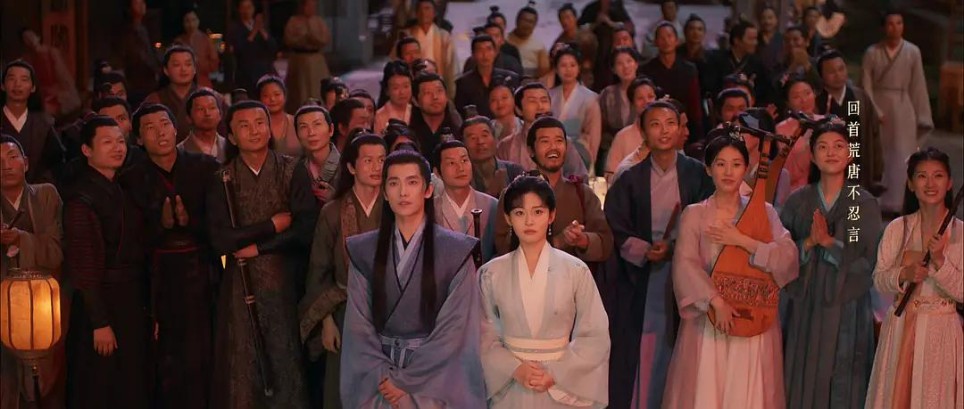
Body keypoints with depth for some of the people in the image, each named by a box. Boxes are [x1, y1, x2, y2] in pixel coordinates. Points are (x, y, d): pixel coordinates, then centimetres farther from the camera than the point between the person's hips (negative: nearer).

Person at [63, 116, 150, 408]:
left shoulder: (123, 191, 9)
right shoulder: (82, 198, -16)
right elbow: (83, 266, -18)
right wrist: (99, 323, -20)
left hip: (133, 301, 8)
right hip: (101, 301, -8)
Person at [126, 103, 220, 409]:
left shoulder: (204, 167, 3)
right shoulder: (133, 179, 5)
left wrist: (190, 221, -17)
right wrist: (162, 224, -16)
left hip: (202, 275, 0)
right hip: (160, 279, 0)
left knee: (203, 358, -3)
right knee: (167, 363, -2)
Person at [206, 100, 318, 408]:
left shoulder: (292, 172, 0)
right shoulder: (222, 180, 2)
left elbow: (306, 229, -9)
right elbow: (220, 240, -8)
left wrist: (259, 248, -9)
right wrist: (272, 225, -8)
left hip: (285, 281, -1)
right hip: (240, 284, 1)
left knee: (287, 364, 2)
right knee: (242, 368, 4)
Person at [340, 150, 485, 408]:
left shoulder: (456, 251, -5)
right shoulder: (363, 251, 2)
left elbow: (455, 328, -9)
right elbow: (358, 325, 0)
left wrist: (406, 380, -13)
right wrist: (384, 377, -13)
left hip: (436, 383, -2)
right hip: (378, 387, 2)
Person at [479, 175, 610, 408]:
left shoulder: (576, 271, -5)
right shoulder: (491, 274, -1)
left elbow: (595, 337, -4)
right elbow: (485, 336, 0)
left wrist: (556, 373, -13)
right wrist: (514, 369, -15)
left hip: (563, 388, -1)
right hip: (510, 389, 1)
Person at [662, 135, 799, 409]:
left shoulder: (764, 212, 8)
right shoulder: (694, 215, 4)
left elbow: (789, 258, -5)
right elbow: (685, 264, -9)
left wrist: (742, 241, -12)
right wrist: (717, 300, -20)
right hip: (707, 317, -1)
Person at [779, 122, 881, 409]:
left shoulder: (865, 204, 0)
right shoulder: (797, 202, 6)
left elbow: (866, 260, -7)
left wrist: (829, 241, -18)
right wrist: (809, 243, -17)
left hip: (847, 312, -2)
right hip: (804, 309, 2)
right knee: (802, 385, 5)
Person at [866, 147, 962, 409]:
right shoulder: (897, 229, 2)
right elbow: (879, 281, 3)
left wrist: (939, 260, -21)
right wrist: (904, 274, -15)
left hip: (942, 332, -2)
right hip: (901, 328, 2)